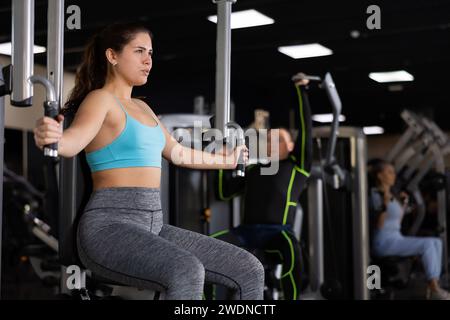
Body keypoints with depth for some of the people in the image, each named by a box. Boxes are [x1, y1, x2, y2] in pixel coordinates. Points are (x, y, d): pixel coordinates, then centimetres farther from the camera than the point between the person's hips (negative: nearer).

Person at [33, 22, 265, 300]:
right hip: (109, 226, -8)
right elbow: (74, 139, -26)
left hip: (152, 225, 8)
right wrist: (51, 138, -50)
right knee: (186, 273, -37)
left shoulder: (141, 107, 21)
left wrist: (226, 161, 49)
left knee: (250, 271, -4)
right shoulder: (99, 99, -4)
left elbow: (177, 152, 35)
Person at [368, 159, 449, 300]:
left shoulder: (391, 195, 16)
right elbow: (378, 225, -21)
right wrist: (385, 203, -31)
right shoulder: (375, 195, -11)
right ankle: (435, 291, -20)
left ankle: (432, 287, -12)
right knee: (427, 244, -24)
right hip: (384, 242, -9)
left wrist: (404, 203, 15)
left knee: (437, 242, -5)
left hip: (396, 239, 9)